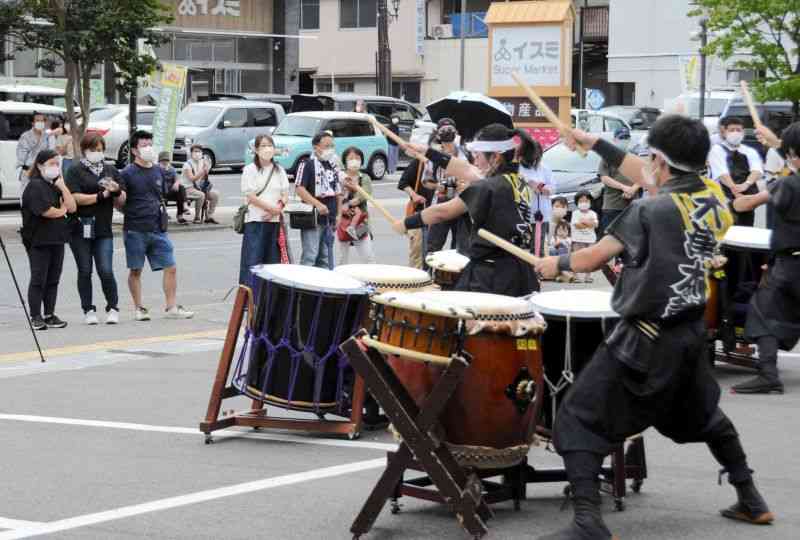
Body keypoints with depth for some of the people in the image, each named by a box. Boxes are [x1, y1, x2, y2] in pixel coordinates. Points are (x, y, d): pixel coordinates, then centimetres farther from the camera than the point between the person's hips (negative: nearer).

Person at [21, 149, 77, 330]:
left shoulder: (56, 186, 15)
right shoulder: (35, 186, -9)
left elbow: (72, 207, 5)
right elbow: (46, 211, -19)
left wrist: (62, 186, -4)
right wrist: (62, 211, -1)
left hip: (57, 239, 7)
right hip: (38, 240, -7)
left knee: (53, 279, 8)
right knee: (38, 279, -3)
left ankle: (50, 315, 14)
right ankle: (35, 317, 2)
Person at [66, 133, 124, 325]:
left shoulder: (110, 170, 14)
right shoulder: (76, 171, 1)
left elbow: (122, 200, 14)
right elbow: (76, 197, -12)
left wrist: (117, 191, -8)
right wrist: (101, 195, -12)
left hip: (103, 230, 2)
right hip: (81, 228, -2)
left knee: (106, 271, -7)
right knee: (85, 271, 3)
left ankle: (113, 308, 5)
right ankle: (88, 310, 12)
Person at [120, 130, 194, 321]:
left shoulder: (158, 171, 12)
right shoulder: (127, 174, -4)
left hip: (158, 228, 5)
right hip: (135, 230, -5)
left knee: (171, 268, 1)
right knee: (135, 270, 5)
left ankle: (171, 307, 8)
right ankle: (139, 308, 15)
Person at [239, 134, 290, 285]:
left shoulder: (279, 170, 12)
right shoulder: (250, 170, -2)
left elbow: (285, 194, 10)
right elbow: (250, 196, -9)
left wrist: (278, 208, -10)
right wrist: (271, 208, -13)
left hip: (275, 221, 5)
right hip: (255, 221, -5)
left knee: (273, 260, 4)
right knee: (253, 260, -8)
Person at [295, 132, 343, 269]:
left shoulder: (334, 167, 16)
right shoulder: (308, 165, -6)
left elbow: (338, 193, 22)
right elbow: (299, 189, -15)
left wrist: (338, 214, 13)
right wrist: (317, 204, -23)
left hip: (329, 219, 7)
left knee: (325, 257, 11)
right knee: (310, 255, -12)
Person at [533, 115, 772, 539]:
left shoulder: (650, 210, -17)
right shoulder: (713, 199, 2)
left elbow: (592, 259, -12)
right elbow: (648, 178, 16)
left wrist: (557, 262, 9)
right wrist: (596, 145, 21)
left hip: (645, 340, -7)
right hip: (691, 334, 8)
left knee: (578, 422, -4)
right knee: (704, 414, 30)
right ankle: (750, 500, 38)